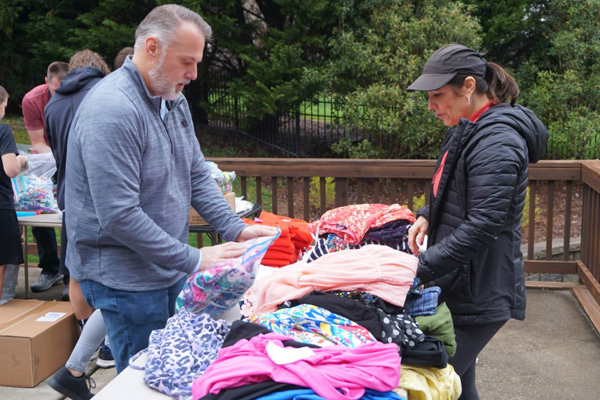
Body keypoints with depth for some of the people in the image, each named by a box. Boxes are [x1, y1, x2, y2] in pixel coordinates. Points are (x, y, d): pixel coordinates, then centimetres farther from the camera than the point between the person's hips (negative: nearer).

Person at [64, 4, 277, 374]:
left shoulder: (173, 100, 7)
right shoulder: (112, 110, -24)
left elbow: (197, 176, 11)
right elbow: (118, 216, -27)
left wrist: (236, 229, -2)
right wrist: (193, 260, -22)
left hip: (169, 271, 9)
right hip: (125, 281, -9)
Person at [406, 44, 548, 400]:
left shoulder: (496, 141, -20)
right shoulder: (470, 130, 12)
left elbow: (483, 225, -26)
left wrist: (423, 268, -23)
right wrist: (428, 216, 4)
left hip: (479, 296, -10)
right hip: (461, 287, 10)